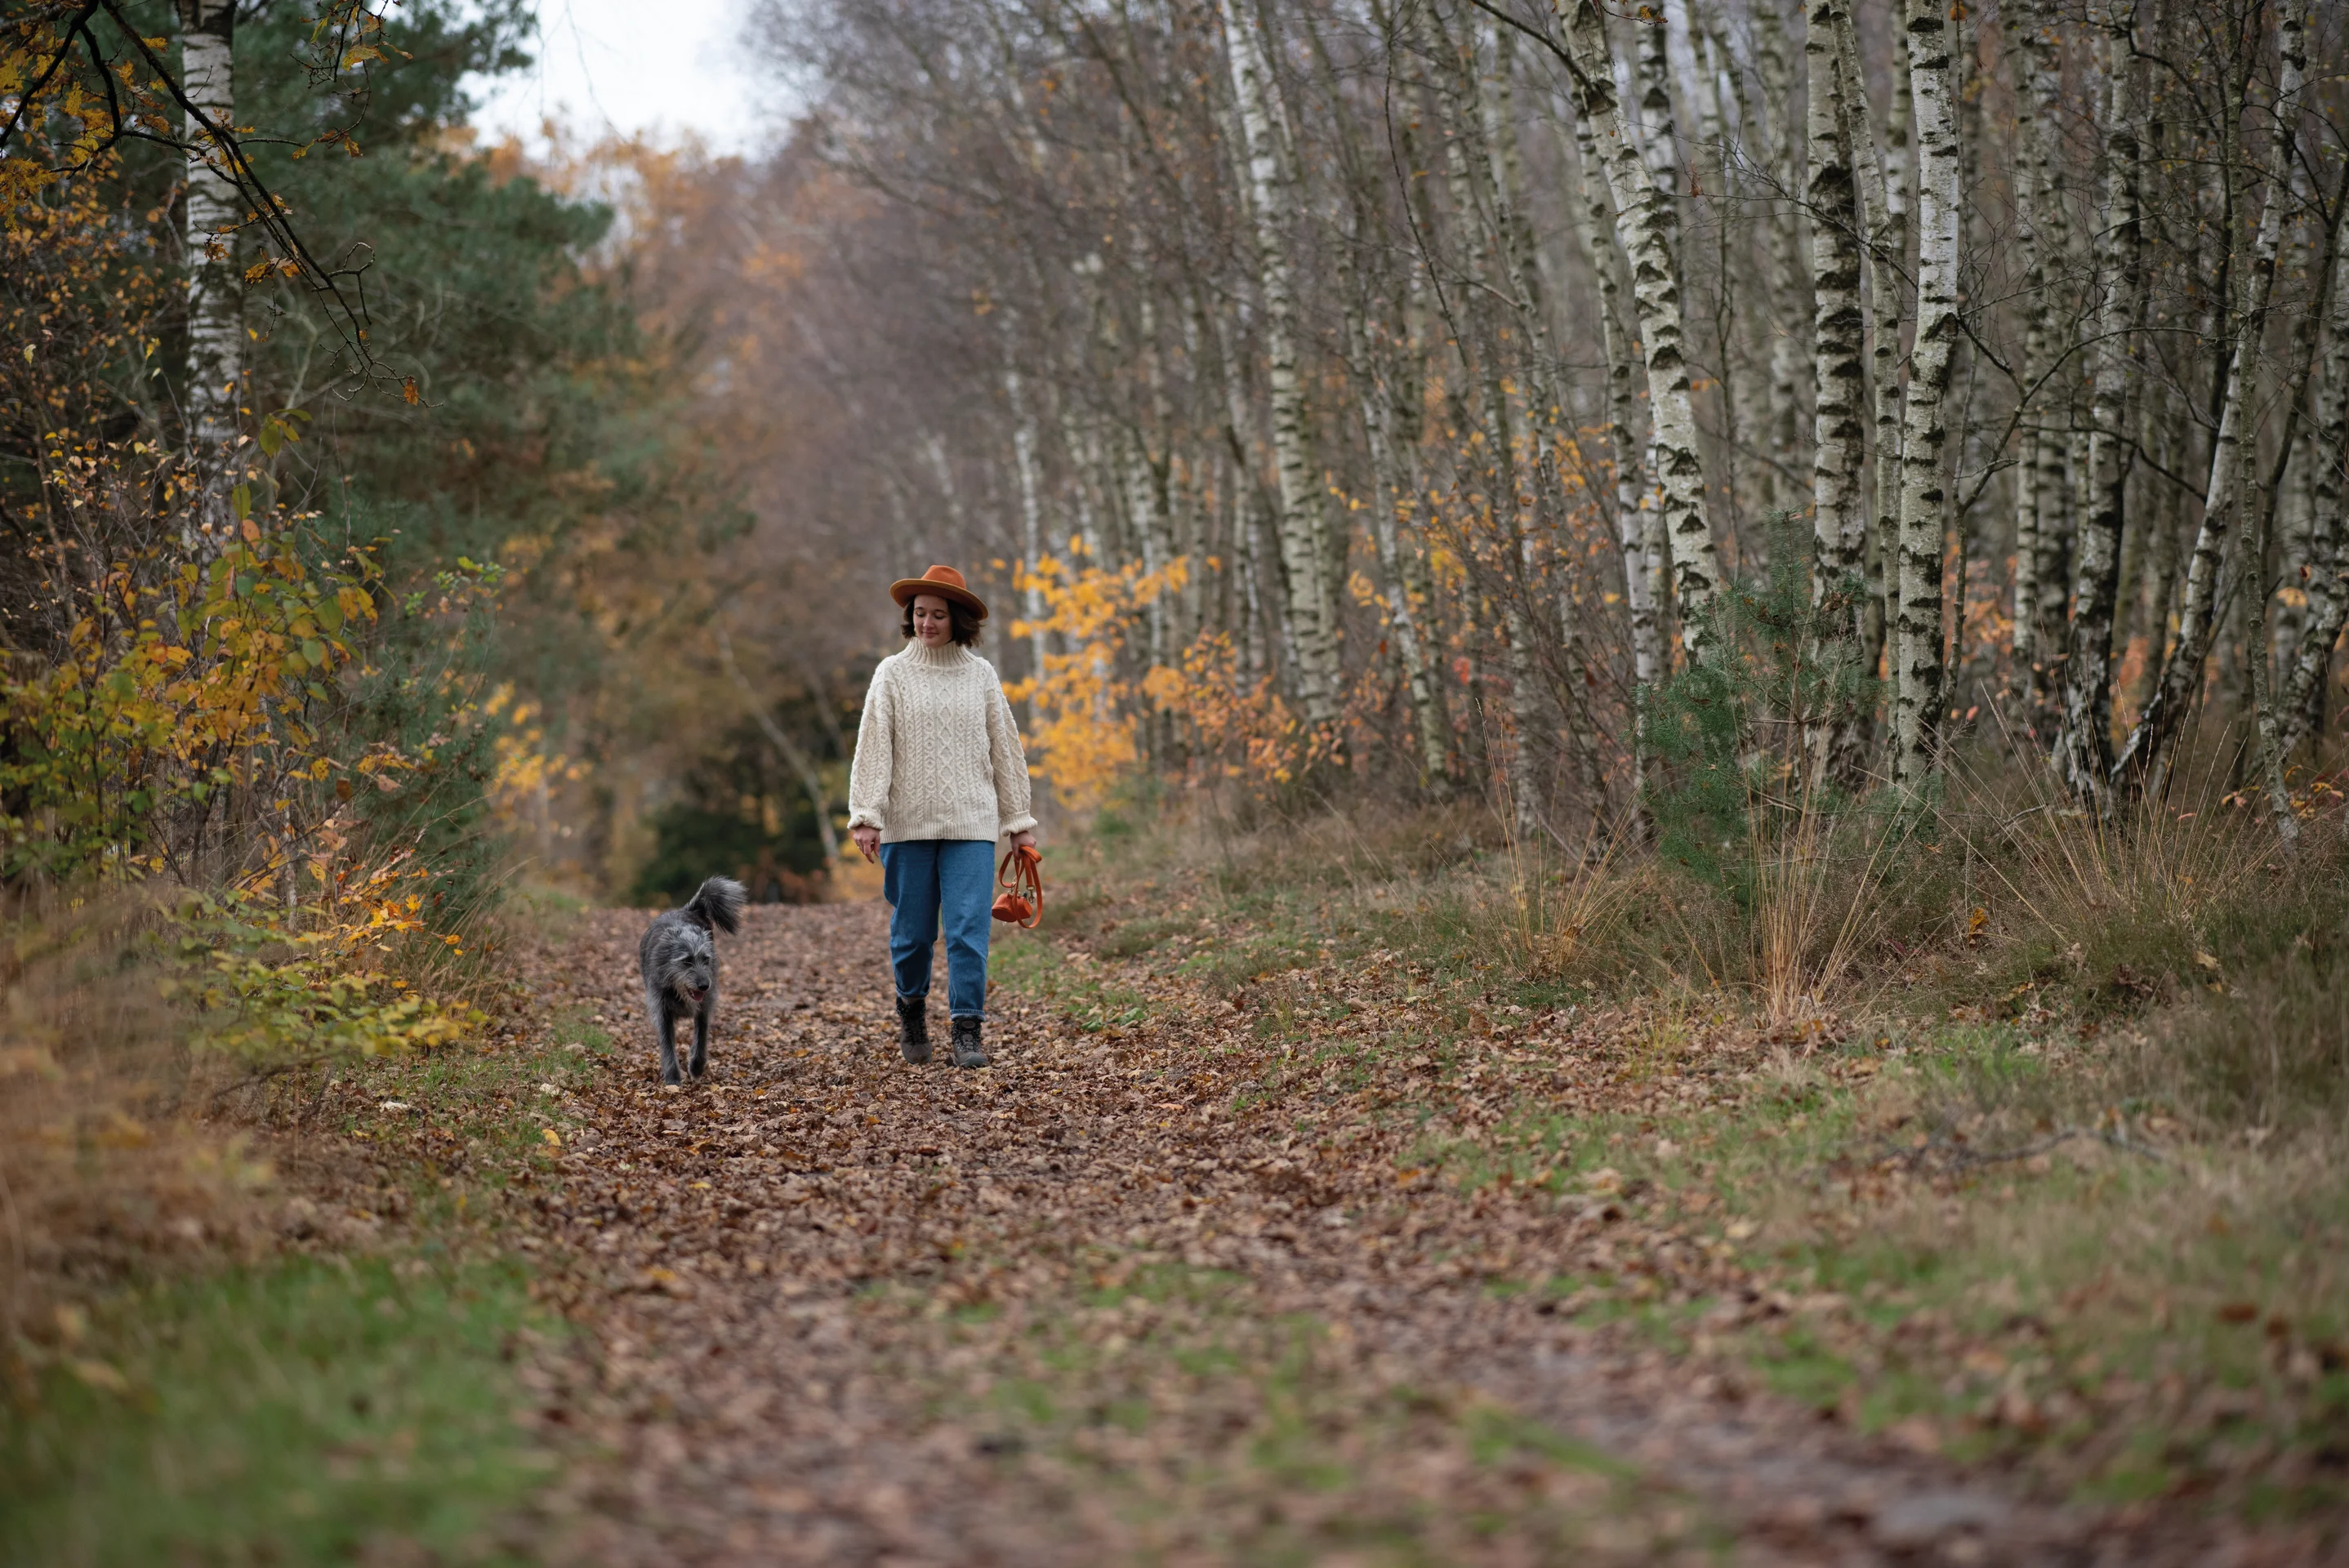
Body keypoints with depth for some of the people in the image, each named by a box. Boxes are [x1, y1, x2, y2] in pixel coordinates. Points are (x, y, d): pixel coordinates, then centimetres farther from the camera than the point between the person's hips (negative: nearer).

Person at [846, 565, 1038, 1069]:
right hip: (908, 824, 0)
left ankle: (967, 1031, -6)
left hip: (970, 823, 1)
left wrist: (1020, 820, 10)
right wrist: (866, 816, -13)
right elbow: (874, 747, -3)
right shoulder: (893, 673, 3)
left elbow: (1004, 749, 12)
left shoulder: (980, 674, 8)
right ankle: (912, 1008, 31)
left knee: (969, 929, -9)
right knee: (911, 931, 6)